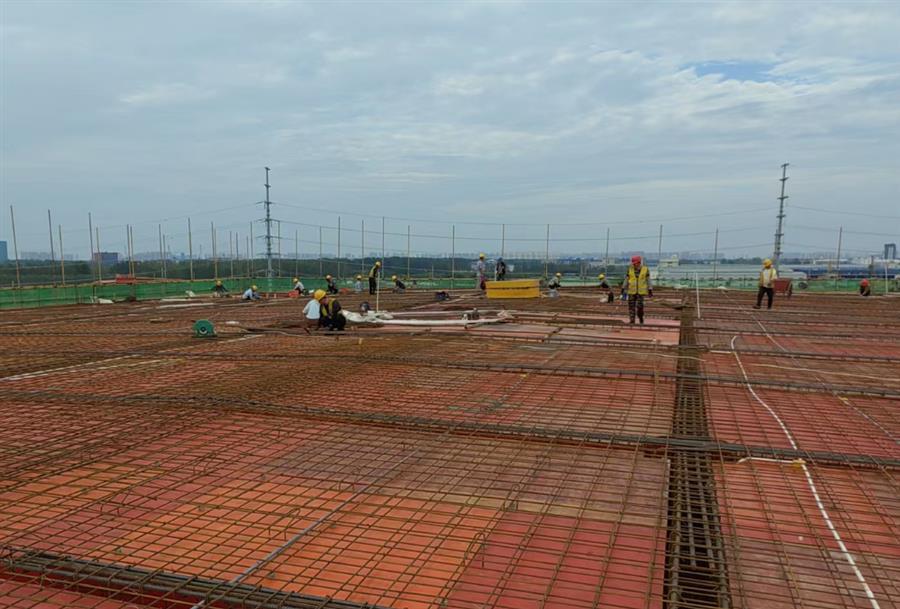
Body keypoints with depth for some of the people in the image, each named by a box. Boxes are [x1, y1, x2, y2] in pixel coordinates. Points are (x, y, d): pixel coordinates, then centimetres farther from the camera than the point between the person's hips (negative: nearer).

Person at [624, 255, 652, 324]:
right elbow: (626, 279, 3)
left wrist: (650, 290, -3)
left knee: (639, 306, -8)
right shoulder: (630, 269, -1)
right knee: (631, 306, -2)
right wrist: (624, 289, 2)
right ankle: (632, 320, 3)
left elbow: (648, 280, 0)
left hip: (641, 291, -1)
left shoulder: (645, 269, -4)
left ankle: (640, 317, 17)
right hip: (632, 290, 2)